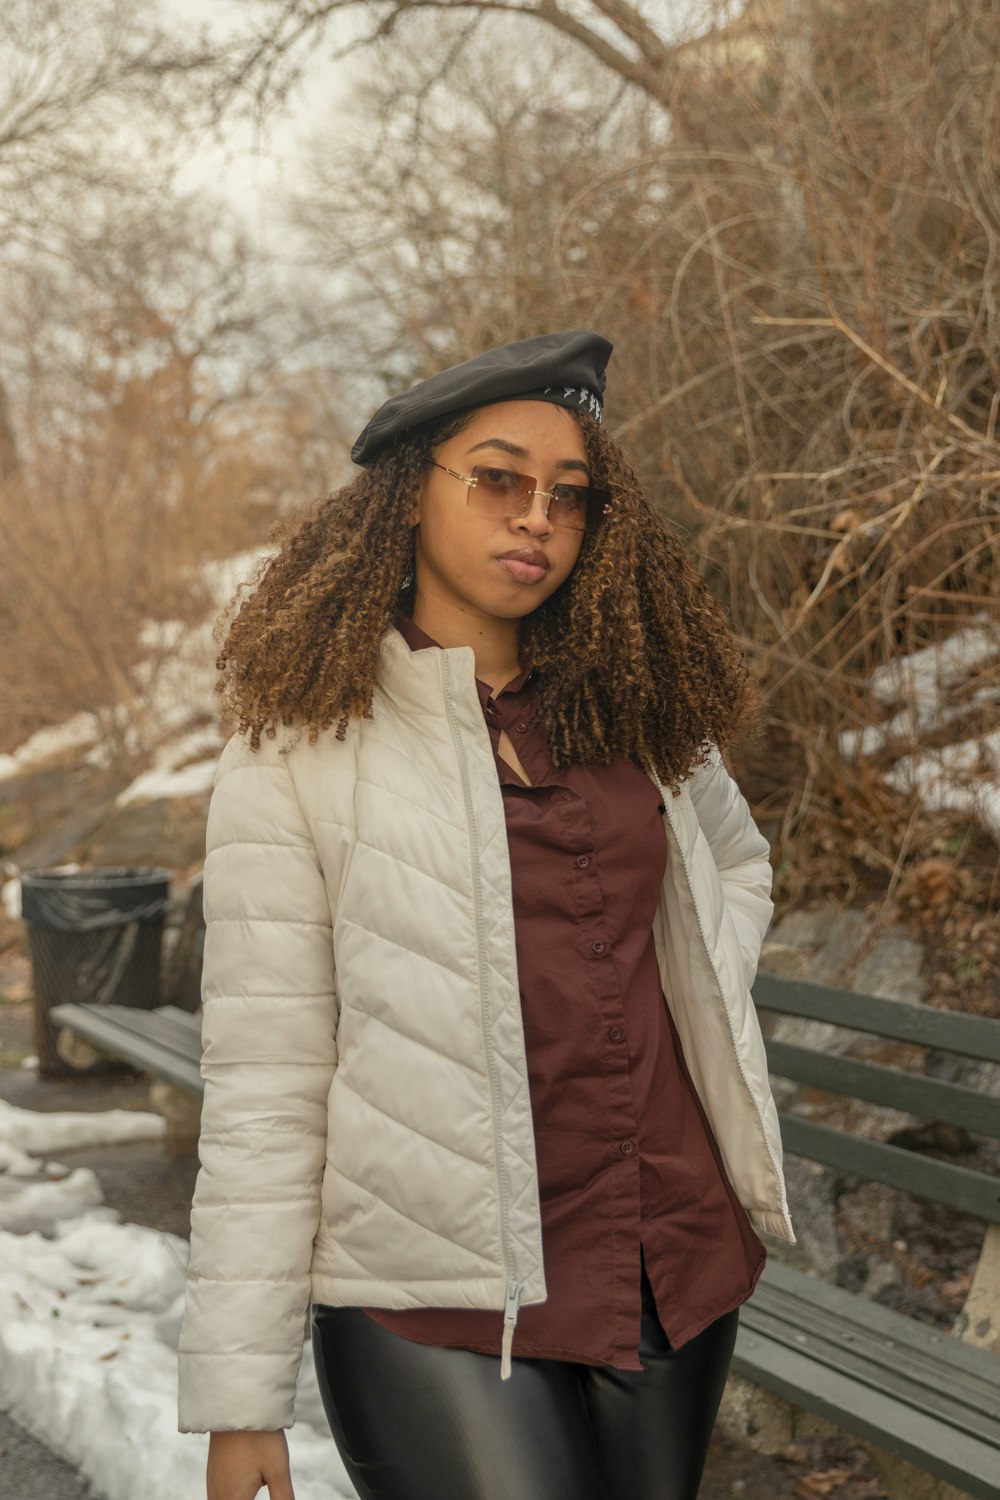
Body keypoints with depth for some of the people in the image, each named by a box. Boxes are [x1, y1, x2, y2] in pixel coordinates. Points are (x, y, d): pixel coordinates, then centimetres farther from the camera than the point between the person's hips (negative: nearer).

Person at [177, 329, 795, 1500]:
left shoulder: (641, 712, 6)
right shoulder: (303, 749, -7)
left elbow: (737, 861, 27)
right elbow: (263, 1085, -9)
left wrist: (707, 1010, 8)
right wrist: (239, 1399, -10)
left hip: (677, 1269, 5)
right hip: (442, 1310, -5)